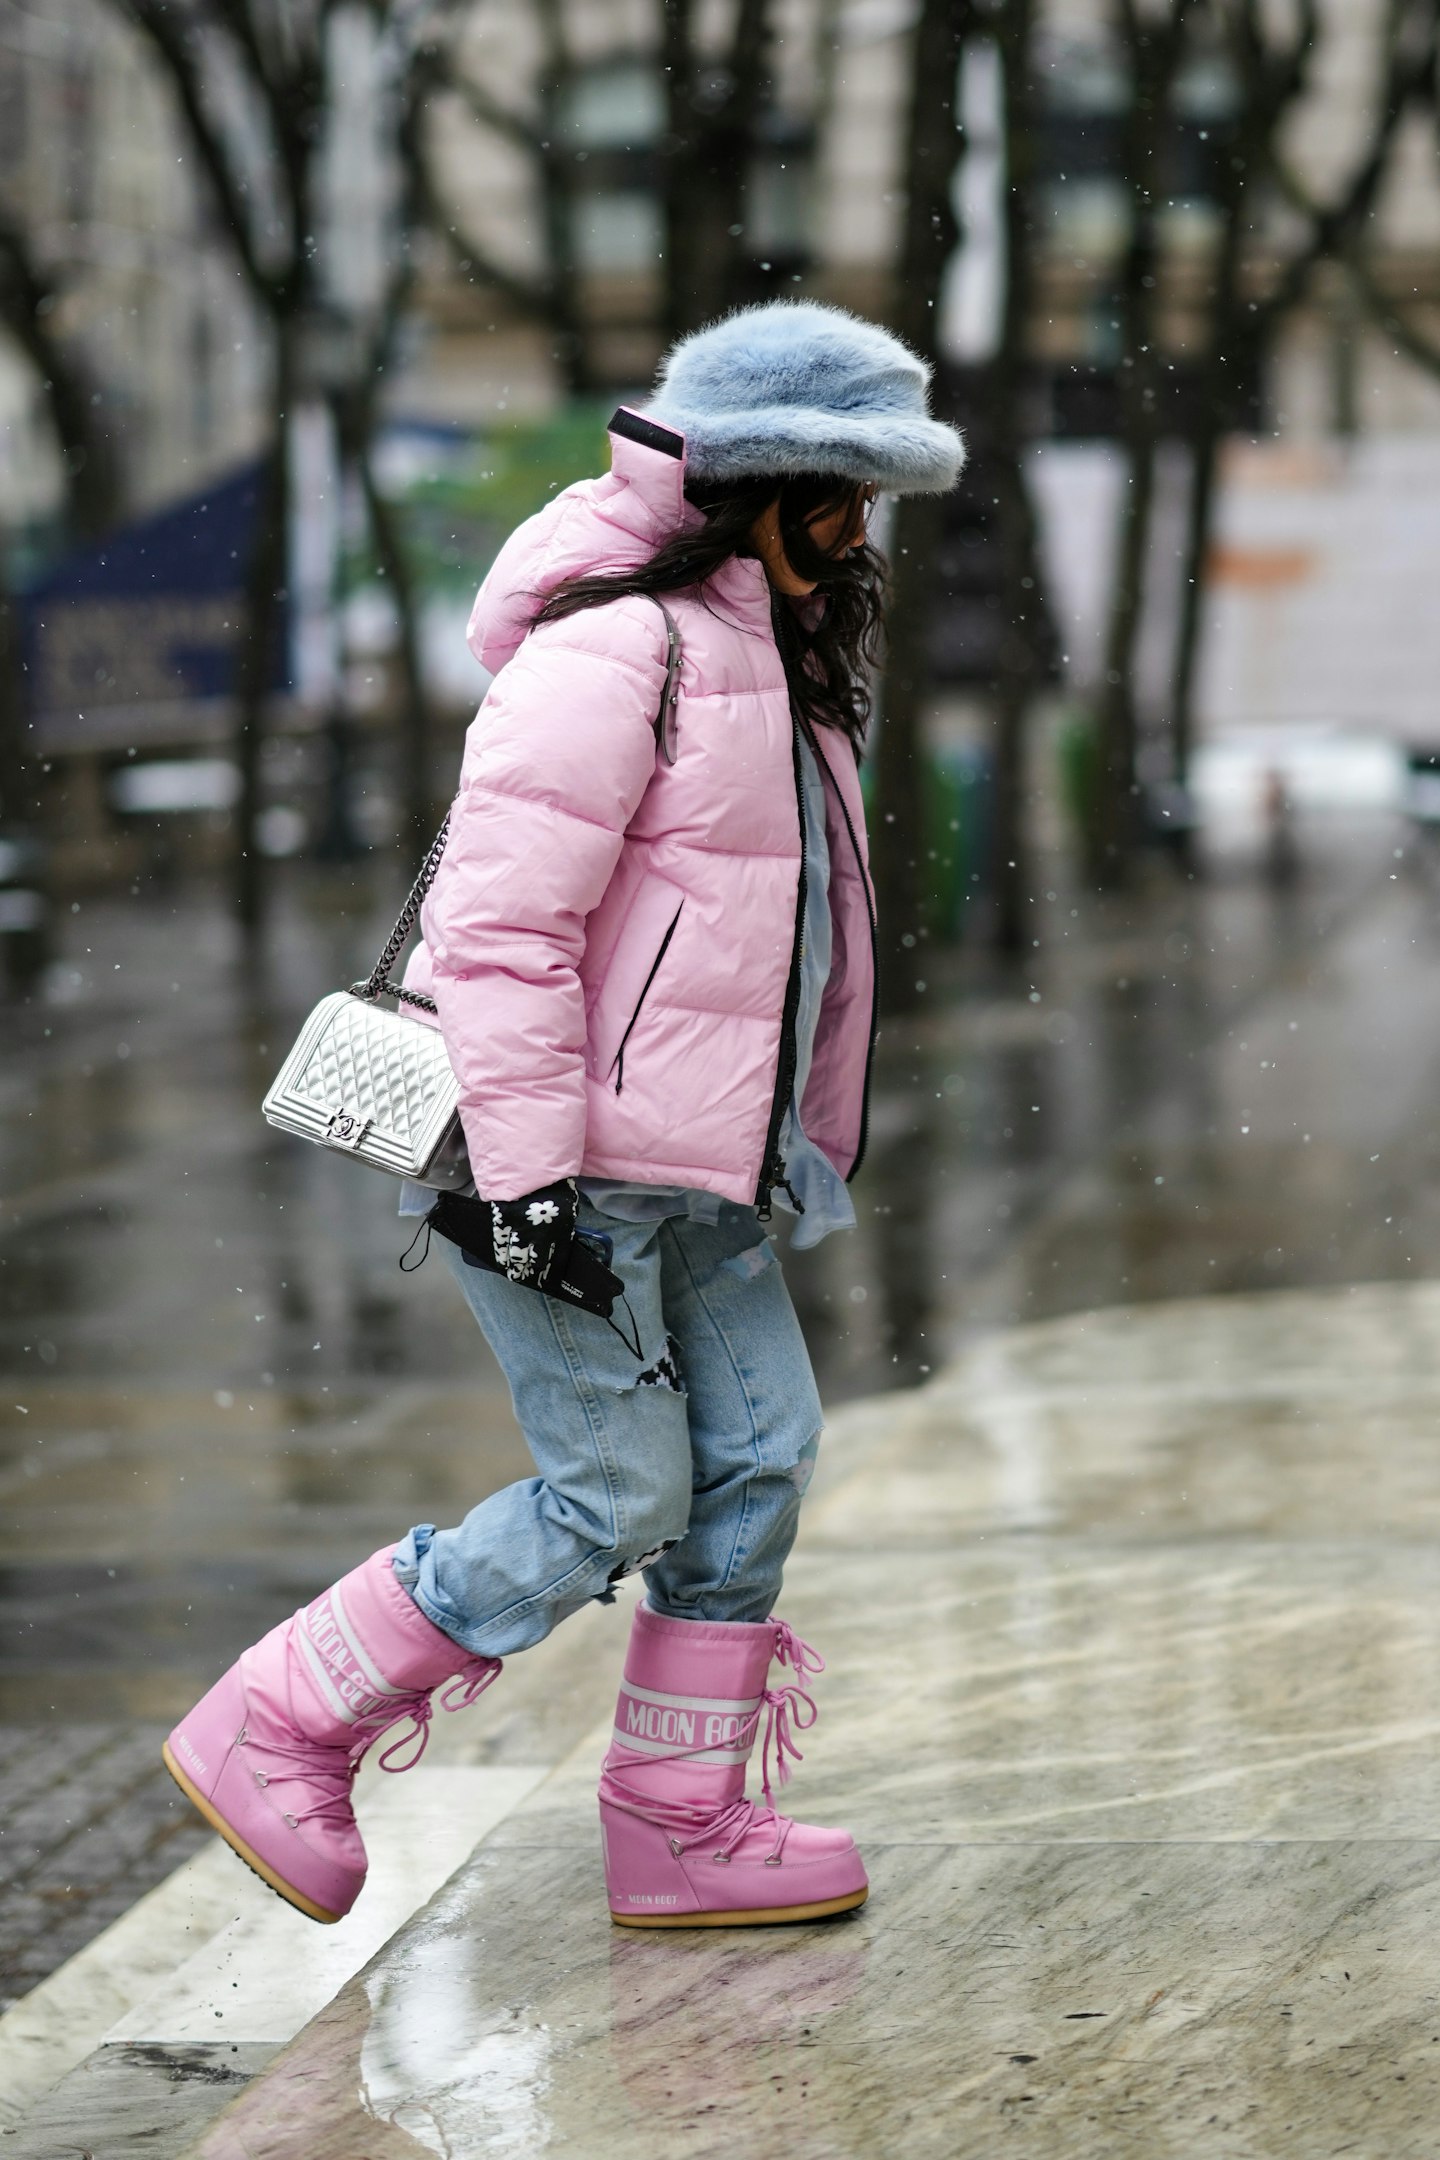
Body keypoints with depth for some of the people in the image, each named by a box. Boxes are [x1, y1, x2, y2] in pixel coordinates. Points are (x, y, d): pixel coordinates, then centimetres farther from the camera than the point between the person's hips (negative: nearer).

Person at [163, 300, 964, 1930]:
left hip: (690, 1164, 10)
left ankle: (681, 1826, 16)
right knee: (616, 1494, -5)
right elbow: (500, 918, -22)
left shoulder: (770, 658, 15)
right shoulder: (613, 650, -18)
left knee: (758, 1451, 6)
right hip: (566, 1147, -10)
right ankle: (271, 1735, 6)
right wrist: (524, 1170, -23)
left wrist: (785, 1148, 23)